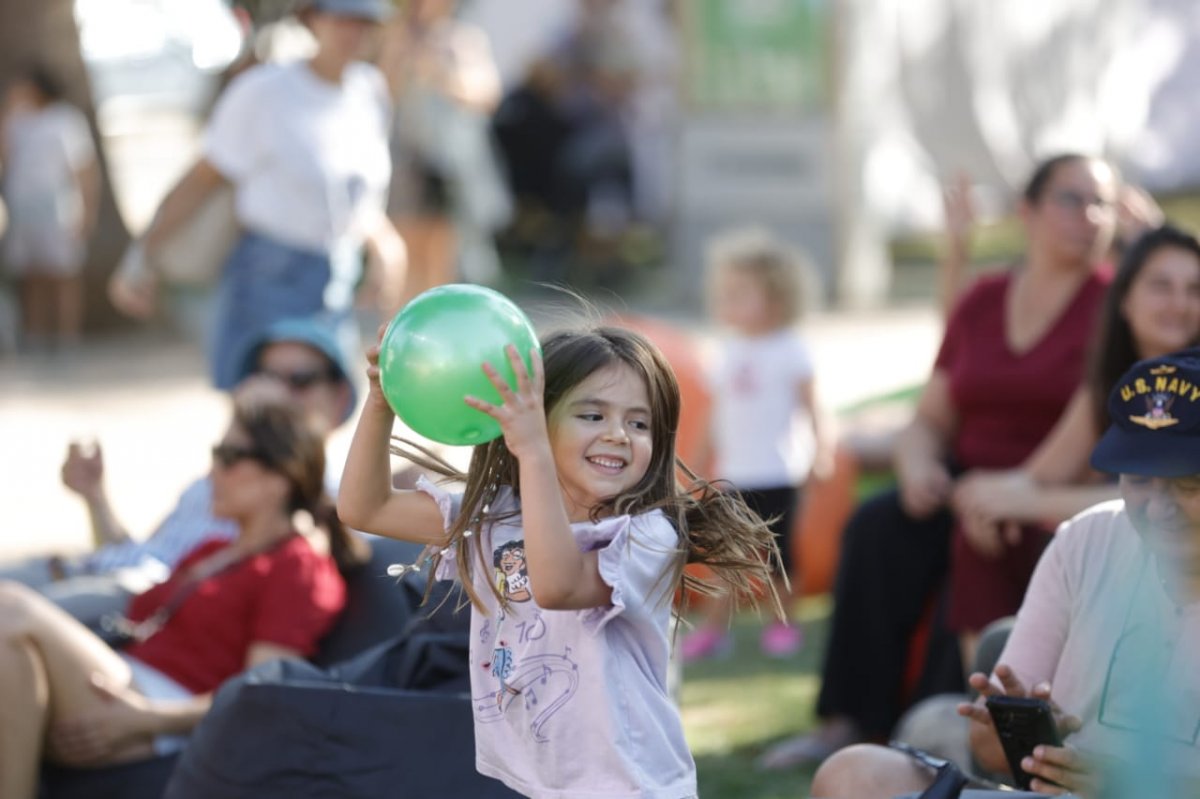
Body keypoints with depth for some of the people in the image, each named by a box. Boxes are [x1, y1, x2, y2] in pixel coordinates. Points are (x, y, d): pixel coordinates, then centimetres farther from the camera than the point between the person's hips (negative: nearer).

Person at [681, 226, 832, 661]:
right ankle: (714, 627, 6)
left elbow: (808, 404, -4)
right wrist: (707, 450, 14)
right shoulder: (727, 351, 7)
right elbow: (719, 407, 14)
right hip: (734, 473, 4)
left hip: (778, 474, -4)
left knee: (778, 553, 2)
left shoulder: (790, 350, -6)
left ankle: (782, 623, 16)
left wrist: (819, 446, -9)